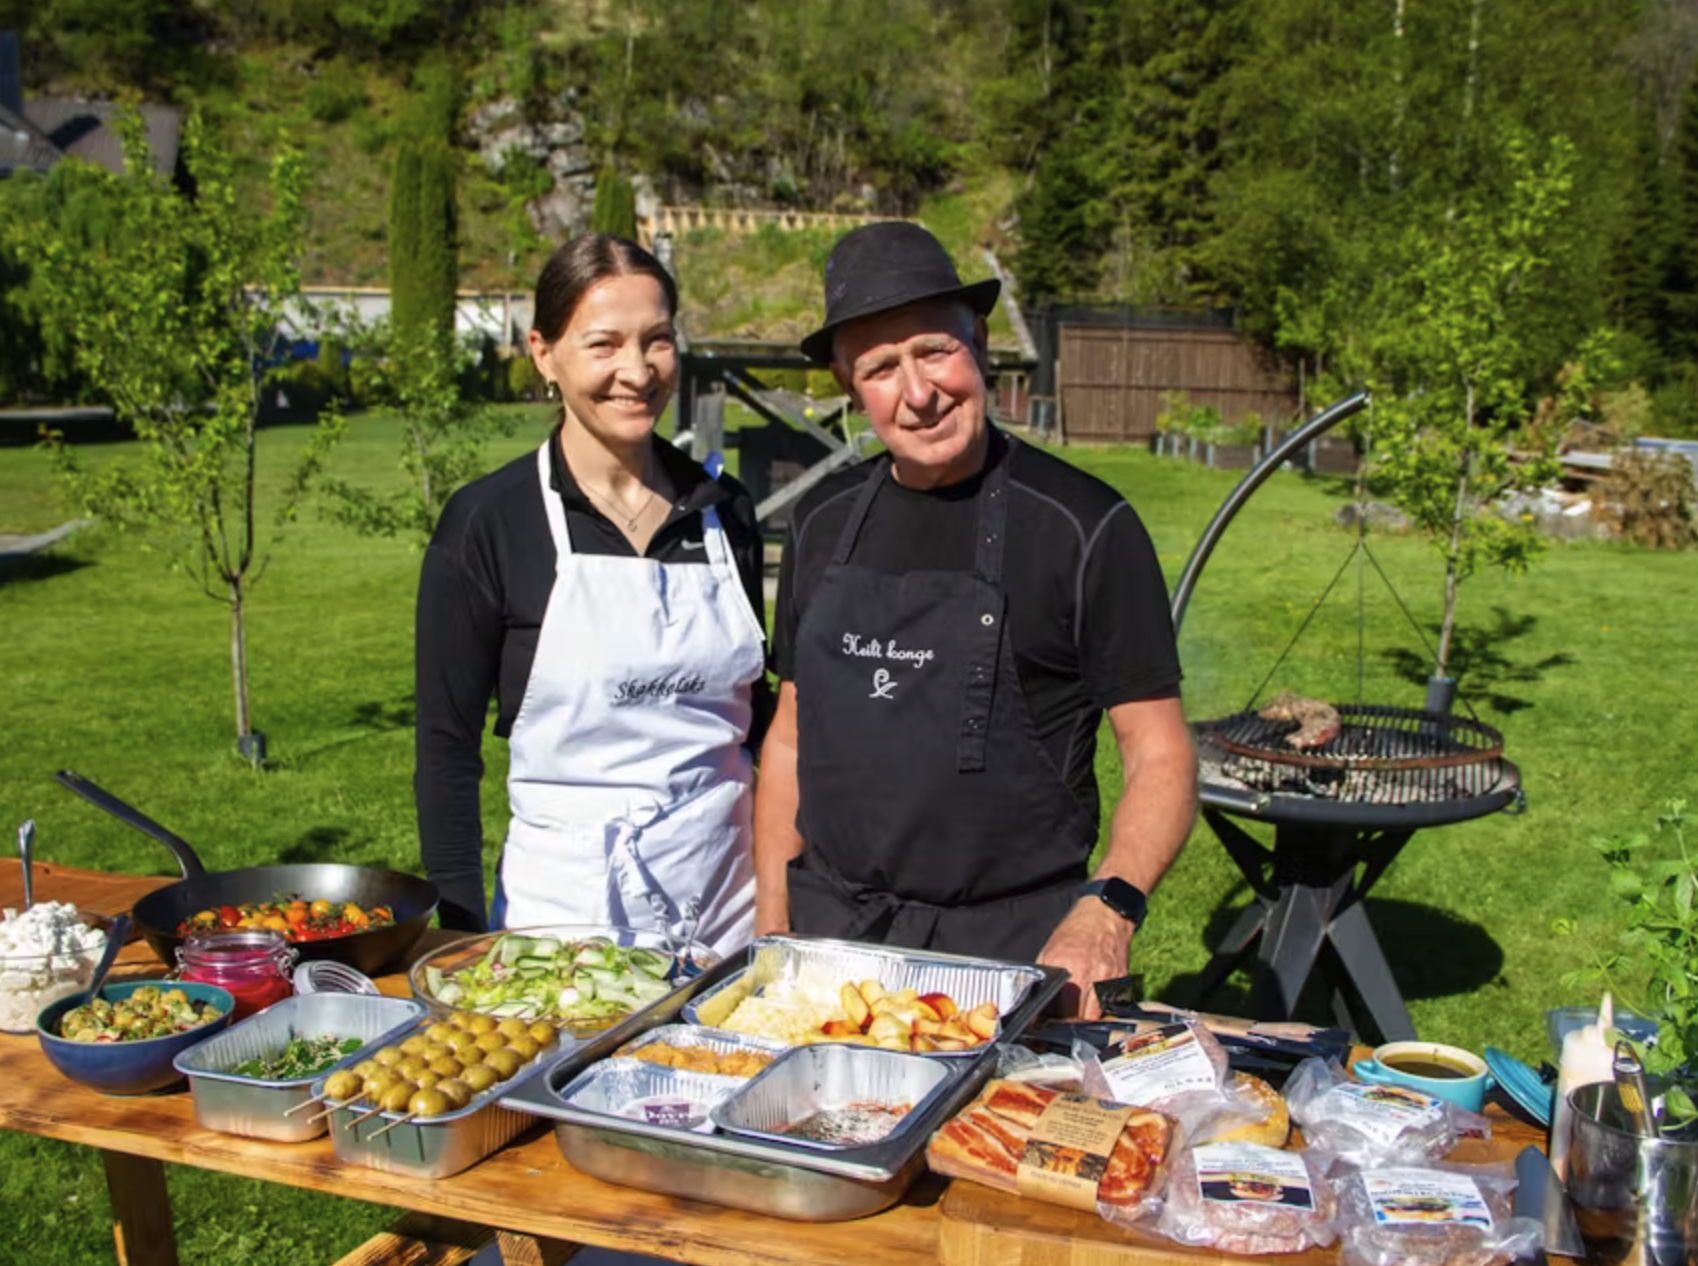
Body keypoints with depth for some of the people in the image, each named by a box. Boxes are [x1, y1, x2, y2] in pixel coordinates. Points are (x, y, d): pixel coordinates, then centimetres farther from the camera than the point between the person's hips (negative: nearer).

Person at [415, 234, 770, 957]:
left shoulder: (724, 510, 4)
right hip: (566, 897, -3)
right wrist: (465, 937, -8)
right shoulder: (488, 522, -8)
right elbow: (447, 744, -5)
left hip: (727, 894, 3)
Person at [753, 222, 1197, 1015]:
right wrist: (770, 934, 7)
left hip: (1011, 945, -4)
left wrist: (1107, 909, -25)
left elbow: (1161, 757, -8)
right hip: (830, 933, 4)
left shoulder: (1083, 525, -9)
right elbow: (790, 737, 12)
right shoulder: (824, 522, 6)